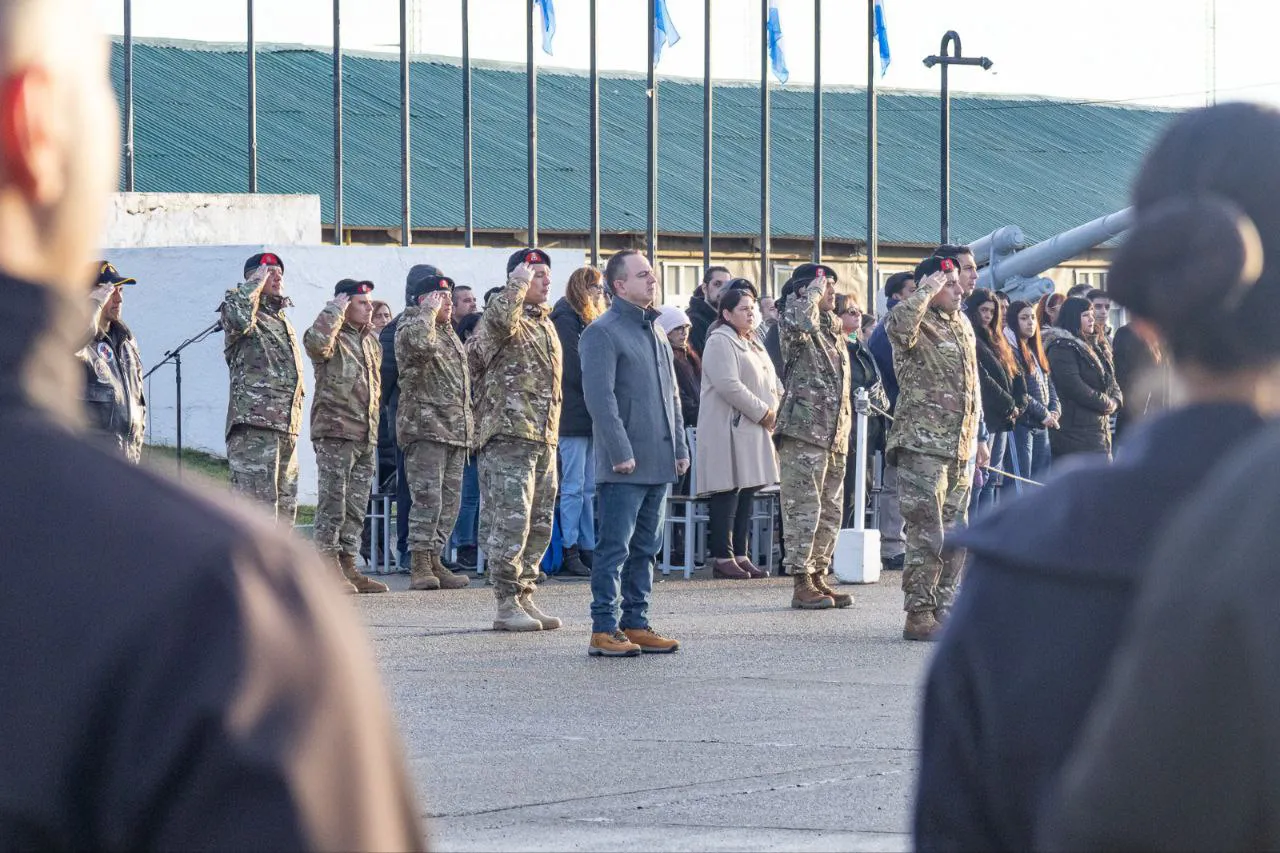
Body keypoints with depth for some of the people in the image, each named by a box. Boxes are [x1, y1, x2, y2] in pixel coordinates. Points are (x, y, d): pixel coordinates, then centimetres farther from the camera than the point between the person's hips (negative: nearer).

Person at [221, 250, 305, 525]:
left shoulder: (284, 323, 24)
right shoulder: (248, 317, -3)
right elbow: (235, 316, -30)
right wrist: (256, 283, -13)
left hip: (287, 430, 9)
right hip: (254, 427, -9)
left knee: (284, 510, 11)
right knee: (259, 511, -14)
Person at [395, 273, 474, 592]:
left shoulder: (450, 333, 22)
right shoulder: (410, 327, -5)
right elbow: (418, 344, -31)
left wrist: (468, 424, 25)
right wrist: (429, 312, -16)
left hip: (456, 430, 9)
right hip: (425, 426, -9)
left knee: (449, 500, 9)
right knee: (427, 498, -13)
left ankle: (435, 561, 14)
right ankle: (420, 567, -12)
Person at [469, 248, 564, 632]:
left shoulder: (546, 325, 21)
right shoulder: (505, 320, -7)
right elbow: (499, 319, -35)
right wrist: (518, 284, -22)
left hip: (543, 440, 9)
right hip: (508, 435, -9)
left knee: (539, 525, 11)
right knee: (511, 522, -10)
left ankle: (525, 597, 18)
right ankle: (507, 604, -8)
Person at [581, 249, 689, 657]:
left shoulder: (654, 331, 18)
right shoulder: (603, 332, -10)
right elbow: (599, 396, -17)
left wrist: (679, 447, 17)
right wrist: (621, 452, -20)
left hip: (659, 463, 8)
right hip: (624, 468, -8)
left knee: (645, 548, 11)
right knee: (616, 548, -7)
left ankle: (635, 624, 17)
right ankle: (604, 630, -4)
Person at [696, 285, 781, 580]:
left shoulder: (753, 343, 20)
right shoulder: (720, 342, -10)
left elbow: (772, 381, 22)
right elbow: (729, 385, -20)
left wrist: (773, 409, 2)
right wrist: (762, 412, -16)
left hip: (754, 430, 9)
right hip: (728, 430, -9)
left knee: (747, 492, 8)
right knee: (727, 493, -9)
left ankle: (741, 555, 12)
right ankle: (722, 558, -8)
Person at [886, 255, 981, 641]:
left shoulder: (962, 325, 17)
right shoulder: (917, 325, -9)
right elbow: (899, 321, -37)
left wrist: (975, 437, 24)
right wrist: (927, 290, -23)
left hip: (959, 449, 9)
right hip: (923, 445, -8)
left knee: (955, 534, 12)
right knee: (927, 533, -9)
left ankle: (944, 608, 20)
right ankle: (918, 615, -5)